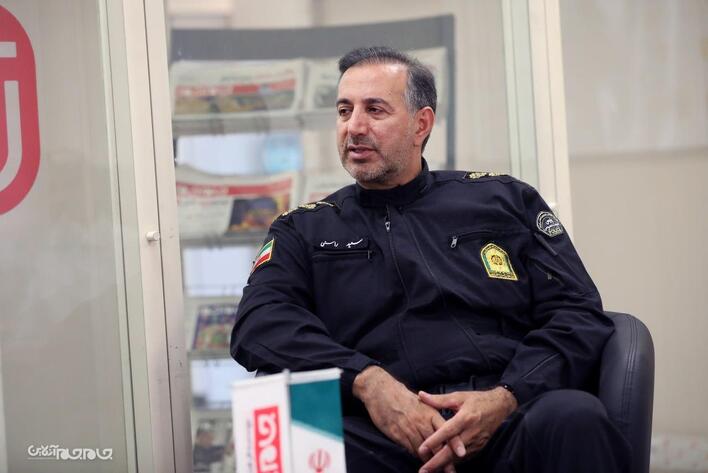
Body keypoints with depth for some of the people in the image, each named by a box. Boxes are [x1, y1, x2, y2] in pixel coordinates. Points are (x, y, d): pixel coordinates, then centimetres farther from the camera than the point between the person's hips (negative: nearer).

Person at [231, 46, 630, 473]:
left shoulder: (504, 200, 20)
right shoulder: (304, 231, 20)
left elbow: (579, 314, 10)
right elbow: (260, 322, 2)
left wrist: (505, 399, -10)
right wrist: (367, 381, -17)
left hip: (508, 423, 1)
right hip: (383, 437, -1)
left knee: (573, 417, -35)